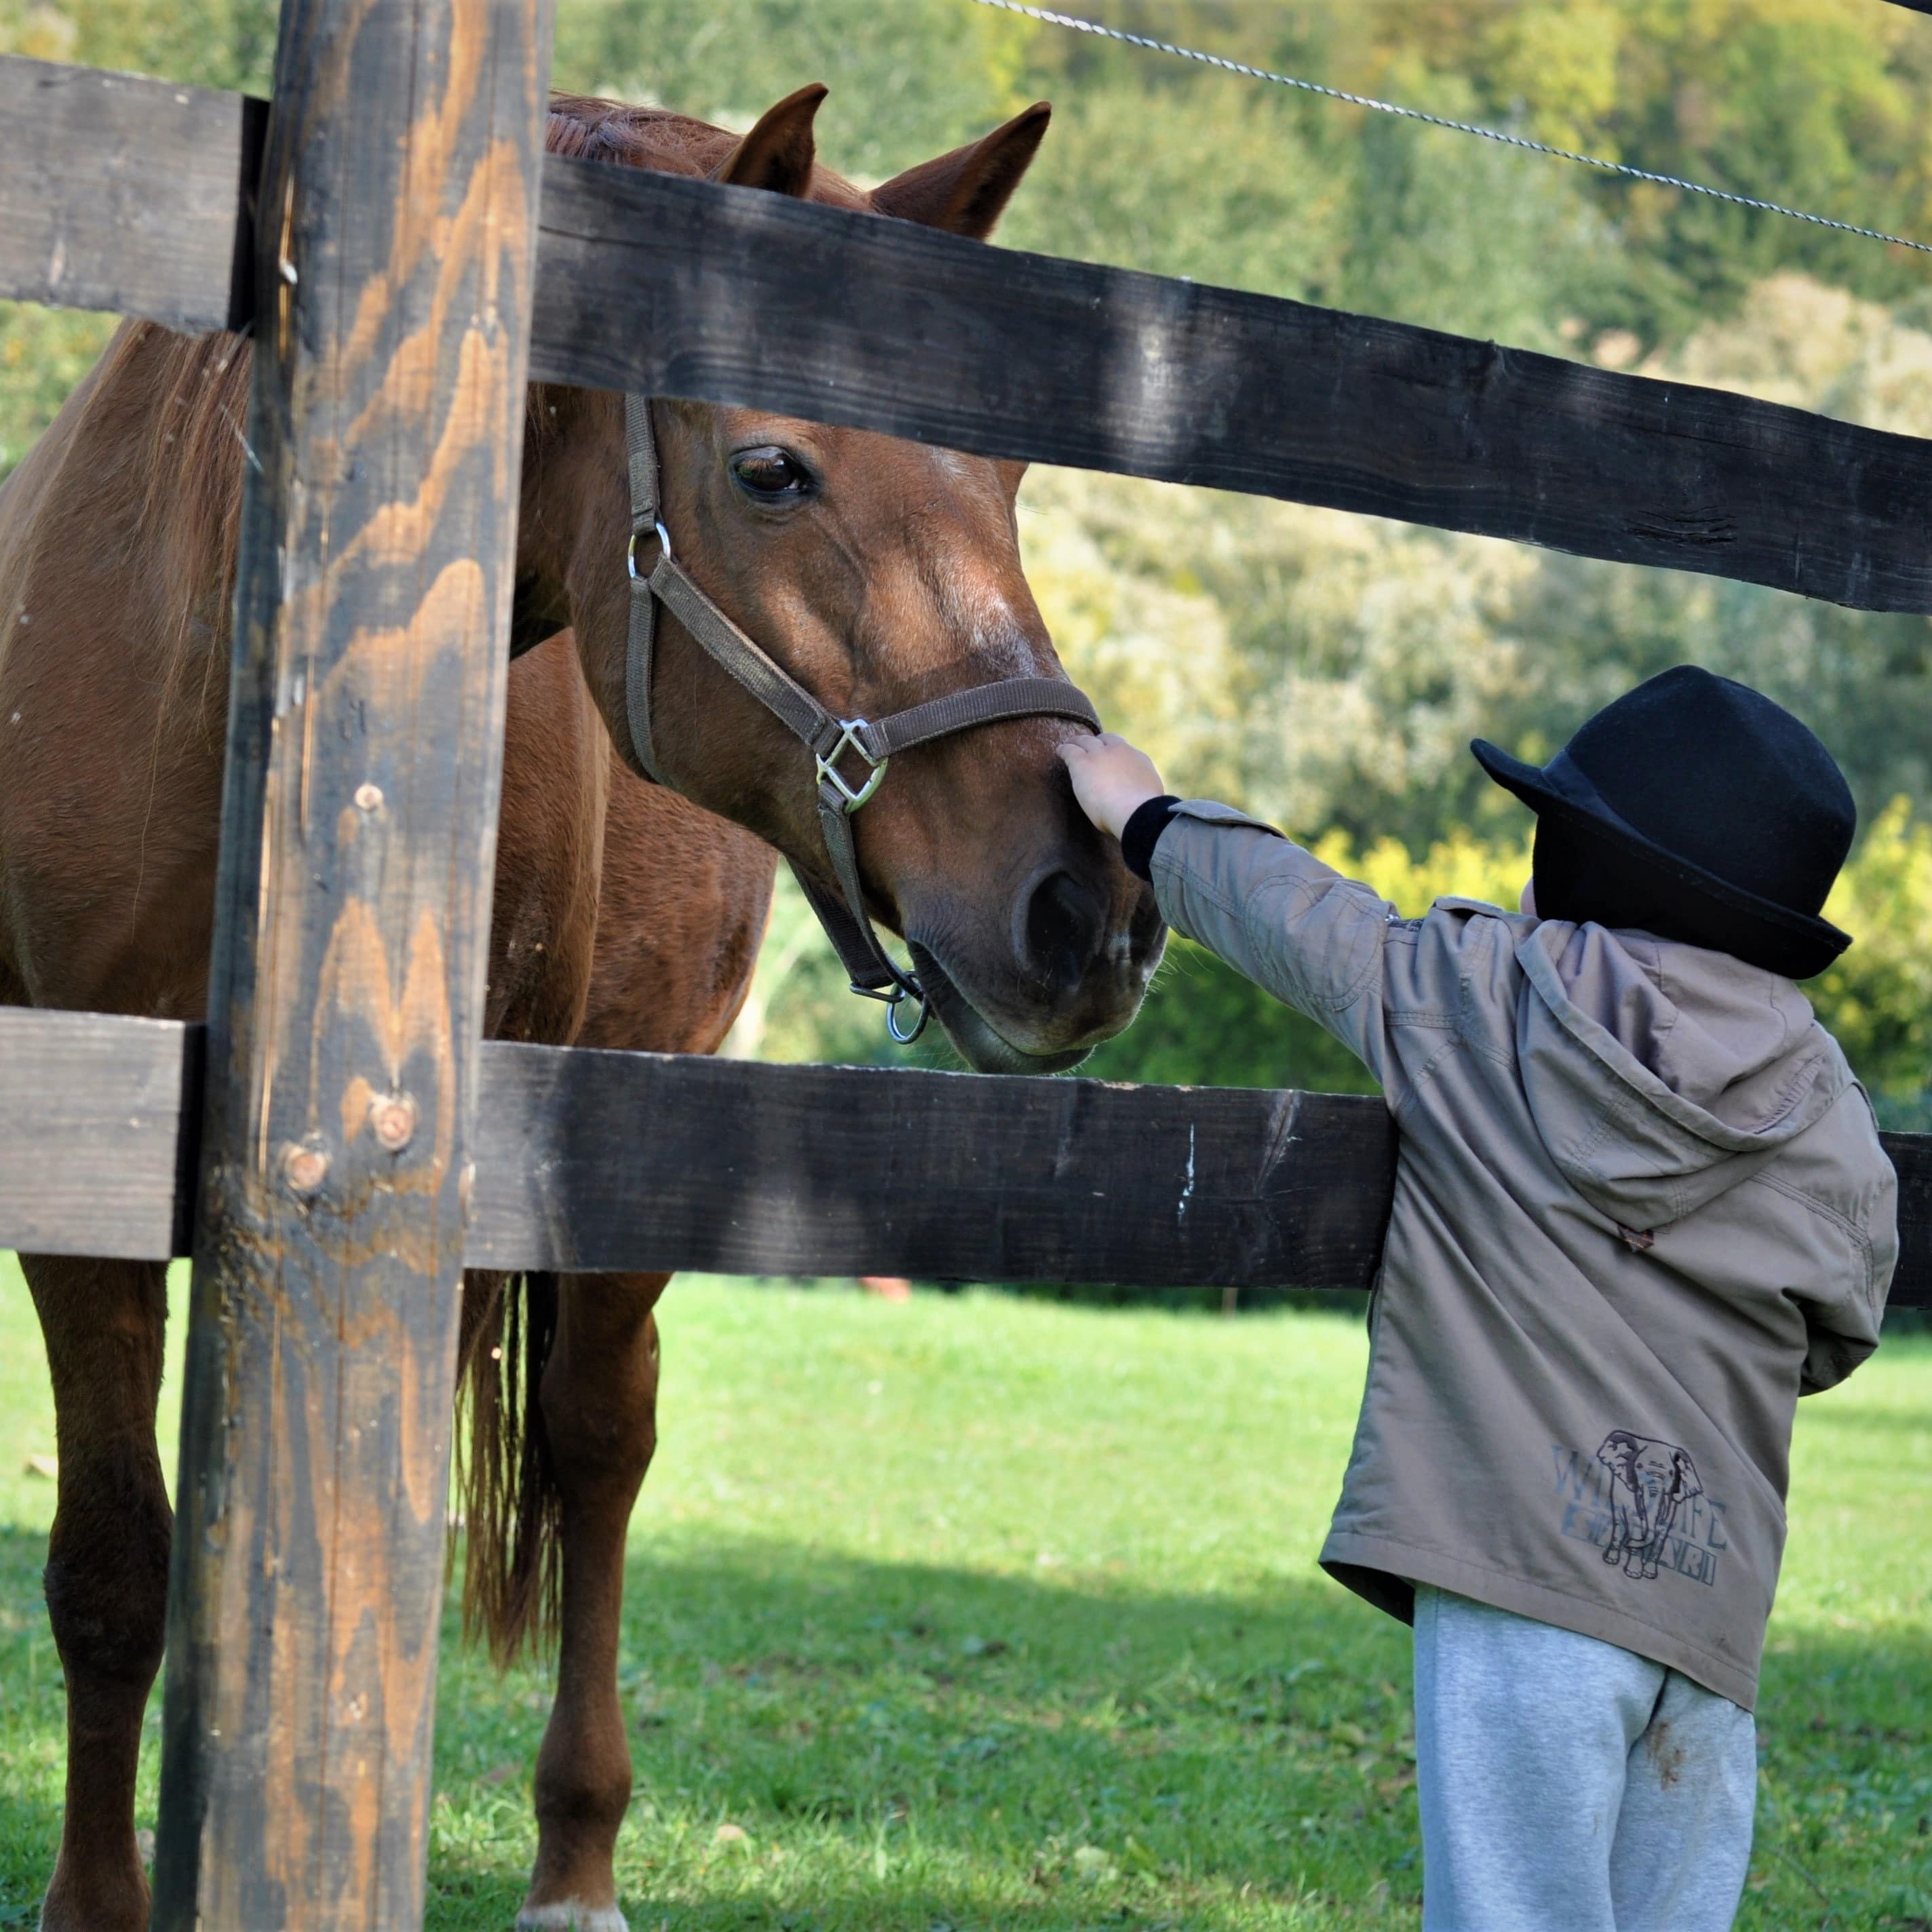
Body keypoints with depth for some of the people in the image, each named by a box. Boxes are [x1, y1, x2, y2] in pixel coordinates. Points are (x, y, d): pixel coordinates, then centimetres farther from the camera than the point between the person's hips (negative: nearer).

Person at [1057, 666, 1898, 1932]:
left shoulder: (1477, 997, 1)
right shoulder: (1836, 1132, 8)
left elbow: (1289, 908, 15)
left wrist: (1145, 815, 33)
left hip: (1517, 1557, -3)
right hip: (1710, 1595, 4)